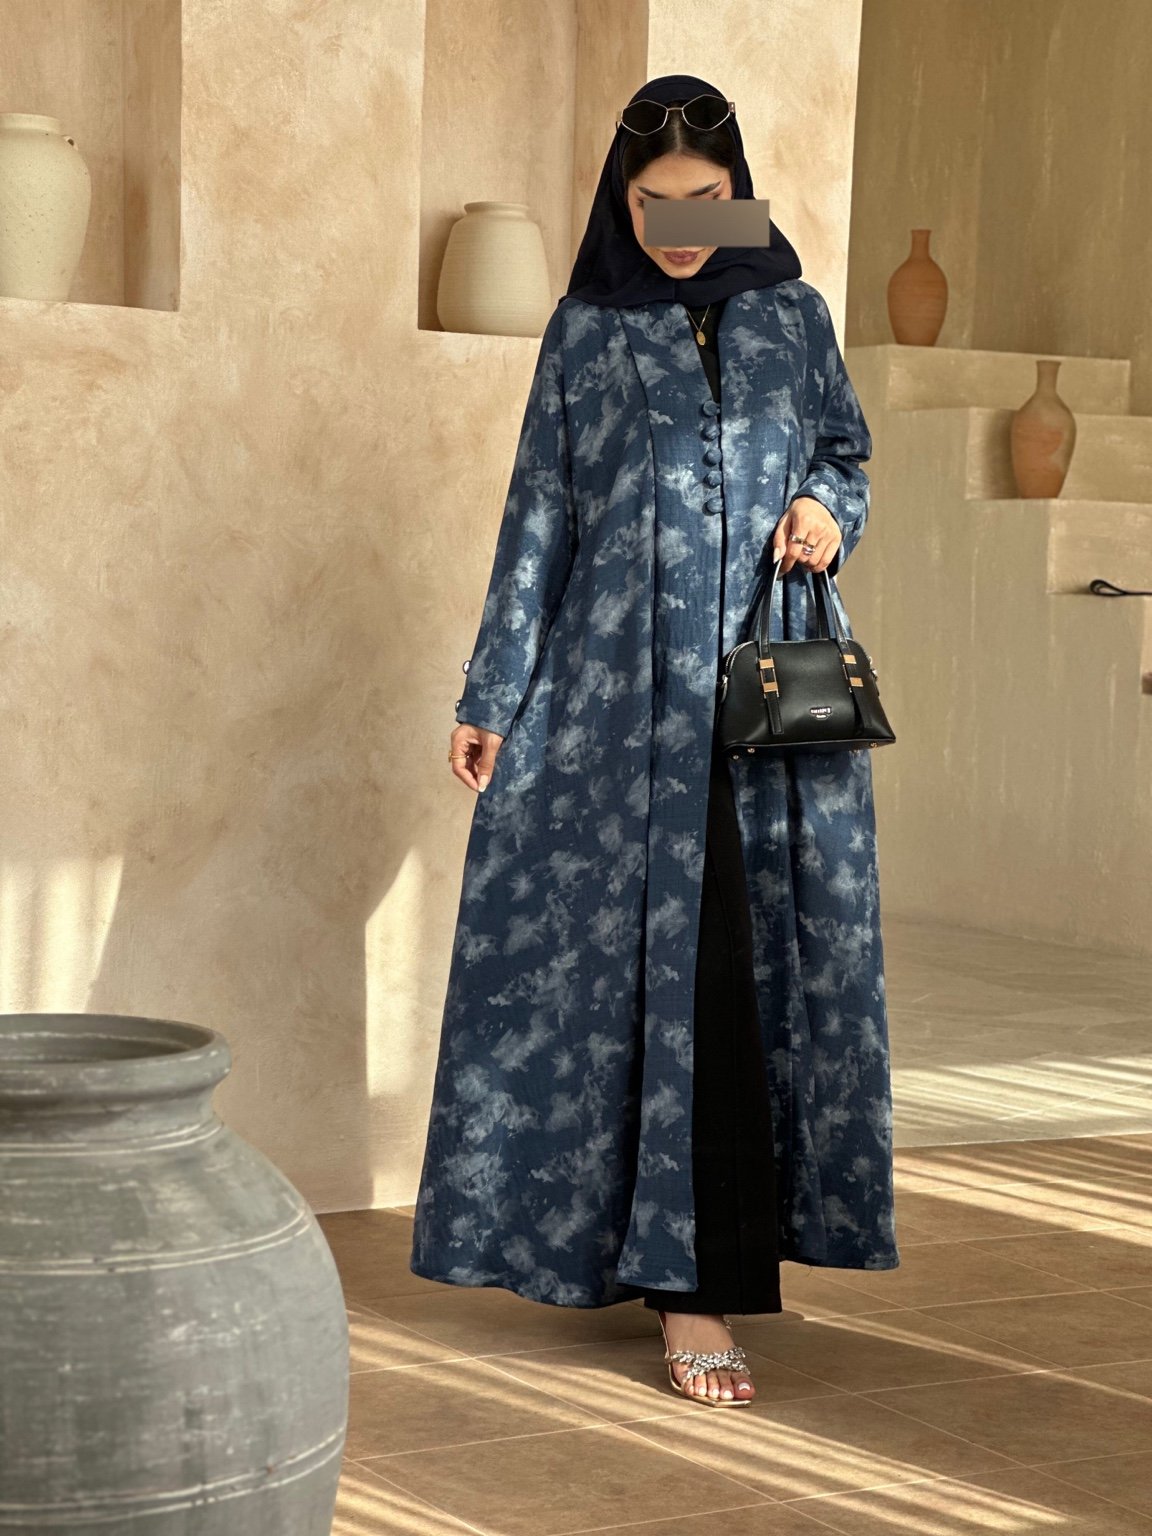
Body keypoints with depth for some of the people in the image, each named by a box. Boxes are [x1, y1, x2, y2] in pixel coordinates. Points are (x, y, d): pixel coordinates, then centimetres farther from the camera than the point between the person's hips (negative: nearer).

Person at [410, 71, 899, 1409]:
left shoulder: (795, 316, 10)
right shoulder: (583, 333, 6)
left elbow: (844, 454, 19)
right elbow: (538, 518, 6)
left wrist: (829, 510, -6)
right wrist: (492, 698, 2)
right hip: (626, 694, -2)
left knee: (769, 957, 0)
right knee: (664, 964, -5)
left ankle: (691, 1262, 13)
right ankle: (691, 1286, -1)